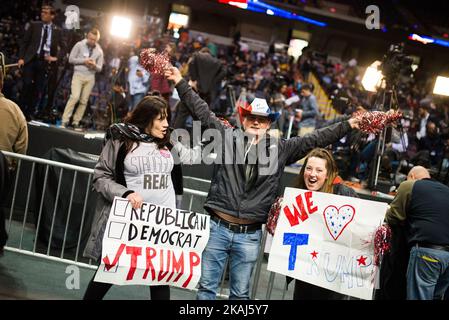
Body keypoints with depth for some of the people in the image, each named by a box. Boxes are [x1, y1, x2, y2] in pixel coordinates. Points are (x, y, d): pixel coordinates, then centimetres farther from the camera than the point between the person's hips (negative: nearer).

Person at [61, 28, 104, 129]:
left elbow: (99, 68, 8)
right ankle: (64, 121, -16)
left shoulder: (99, 51, 6)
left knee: (84, 101, 1)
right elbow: (71, 59, -3)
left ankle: (76, 122, 9)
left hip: (90, 77, 3)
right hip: (78, 75, -3)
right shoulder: (79, 45, -1)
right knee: (75, 97, -18)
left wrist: (94, 65, -15)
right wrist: (84, 61, -14)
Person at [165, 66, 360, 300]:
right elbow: (202, 111, 1)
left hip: (249, 235, 1)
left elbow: (315, 140, 6)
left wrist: (348, 125, 4)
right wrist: (180, 83, -1)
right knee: (206, 287, 7)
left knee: (240, 293, 11)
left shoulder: (280, 150, 5)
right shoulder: (226, 136, 2)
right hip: (218, 227, -1)